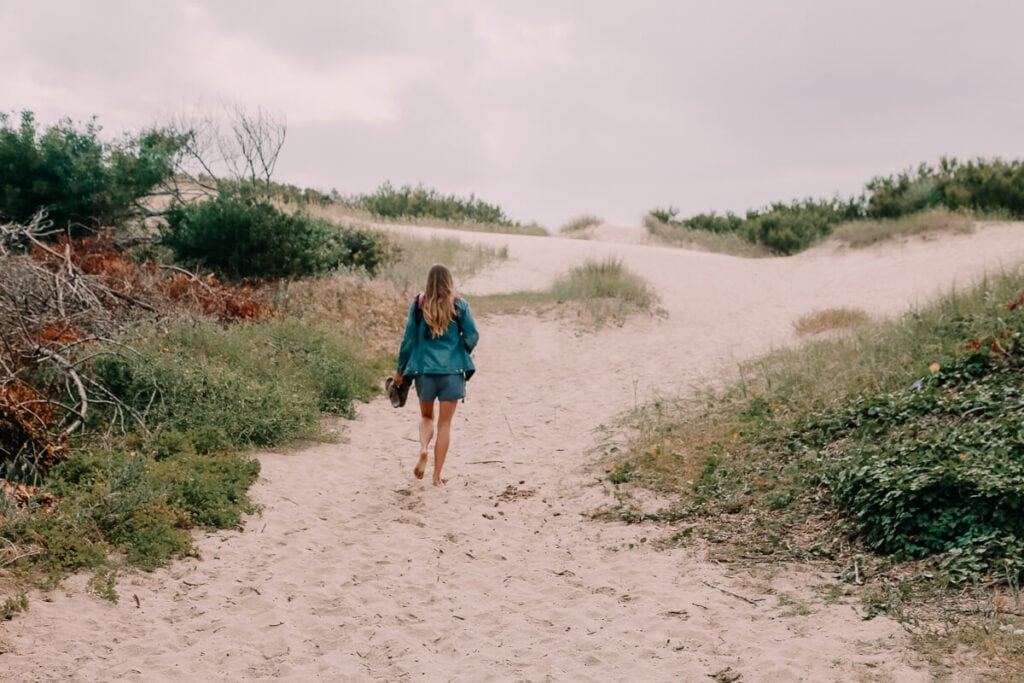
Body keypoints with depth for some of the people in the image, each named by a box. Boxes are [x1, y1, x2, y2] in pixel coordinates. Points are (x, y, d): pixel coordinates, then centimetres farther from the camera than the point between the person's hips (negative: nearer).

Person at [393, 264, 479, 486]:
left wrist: (400, 369, 11)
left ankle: (423, 449, -6)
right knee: (445, 423, 7)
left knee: (426, 416, 22)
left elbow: (409, 338, 2)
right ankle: (437, 476, 6)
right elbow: (472, 336, -4)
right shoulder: (459, 305, -3)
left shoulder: (418, 305, 0)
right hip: (452, 371, -1)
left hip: (425, 369, 1)